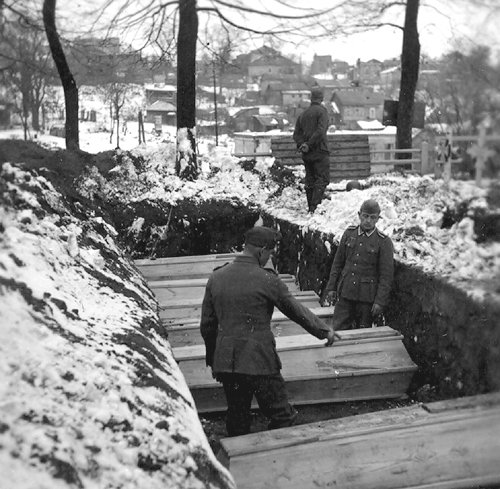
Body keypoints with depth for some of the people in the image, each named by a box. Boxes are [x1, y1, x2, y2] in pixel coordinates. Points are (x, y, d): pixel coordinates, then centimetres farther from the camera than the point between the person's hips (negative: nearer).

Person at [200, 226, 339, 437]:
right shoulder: (267, 279, -10)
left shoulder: (216, 277, 4)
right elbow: (297, 311, 0)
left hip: (225, 362, 6)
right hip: (259, 361, -5)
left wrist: (212, 358, 21)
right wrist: (324, 331, 15)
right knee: (282, 417, 7)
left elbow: (207, 325, 10)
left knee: (237, 420, 16)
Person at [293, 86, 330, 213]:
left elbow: (296, 133, 10)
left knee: (310, 179, 12)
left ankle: (310, 207, 14)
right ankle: (314, 206, -17)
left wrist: (301, 145, -3)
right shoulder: (321, 111, -6)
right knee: (322, 179, -6)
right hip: (319, 151, -6)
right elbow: (320, 131, -19)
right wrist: (309, 145, -15)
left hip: (306, 154, 7)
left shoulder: (303, 114, 14)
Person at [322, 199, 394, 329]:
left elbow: (386, 275, -7)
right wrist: (331, 288, 8)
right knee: (338, 330, 1)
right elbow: (338, 263, 12)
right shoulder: (349, 233, 6)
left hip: (367, 298, -3)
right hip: (345, 294, 3)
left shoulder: (384, 242, -6)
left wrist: (380, 302, -12)